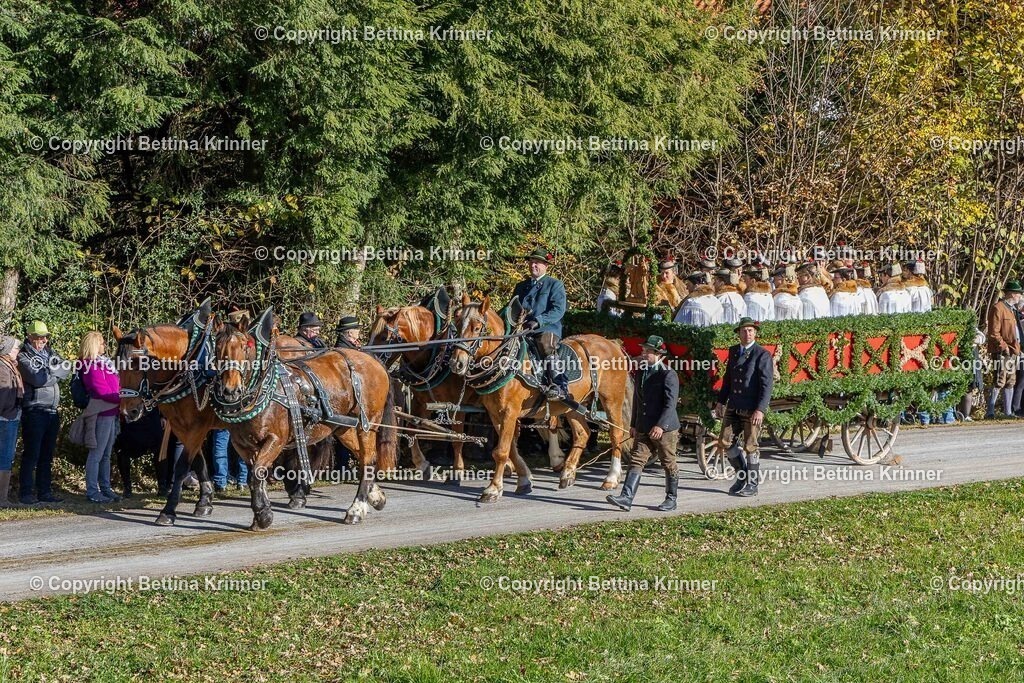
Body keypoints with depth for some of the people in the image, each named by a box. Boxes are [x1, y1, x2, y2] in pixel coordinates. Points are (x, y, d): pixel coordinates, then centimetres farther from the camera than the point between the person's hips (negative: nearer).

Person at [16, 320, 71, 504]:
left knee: (47, 455, 11)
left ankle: (45, 492, 16)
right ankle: (26, 493, -2)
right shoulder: (23, 357, -4)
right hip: (34, 411, -7)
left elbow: (67, 368, 3)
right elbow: (37, 379, -17)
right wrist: (55, 374, -3)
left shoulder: (51, 354, 17)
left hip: (53, 411, 7)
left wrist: (49, 372, -10)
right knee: (31, 454, -6)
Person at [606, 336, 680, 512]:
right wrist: (633, 424, 20)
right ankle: (626, 498, -12)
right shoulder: (641, 372, 12)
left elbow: (670, 403, -20)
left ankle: (671, 499, 18)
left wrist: (661, 425, -30)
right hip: (643, 429, 7)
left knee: (669, 464, 6)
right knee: (636, 461, -4)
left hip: (665, 429, -7)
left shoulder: (668, 375, -12)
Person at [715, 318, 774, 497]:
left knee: (750, 447, -1)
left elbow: (767, 385, -13)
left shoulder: (762, 355, -9)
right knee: (726, 442, 3)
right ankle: (742, 475, 22)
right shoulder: (733, 351, 12)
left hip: (752, 410, -6)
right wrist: (721, 401, 16)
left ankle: (752, 485, 11)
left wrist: (760, 410, -21)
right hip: (733, 408, 6)